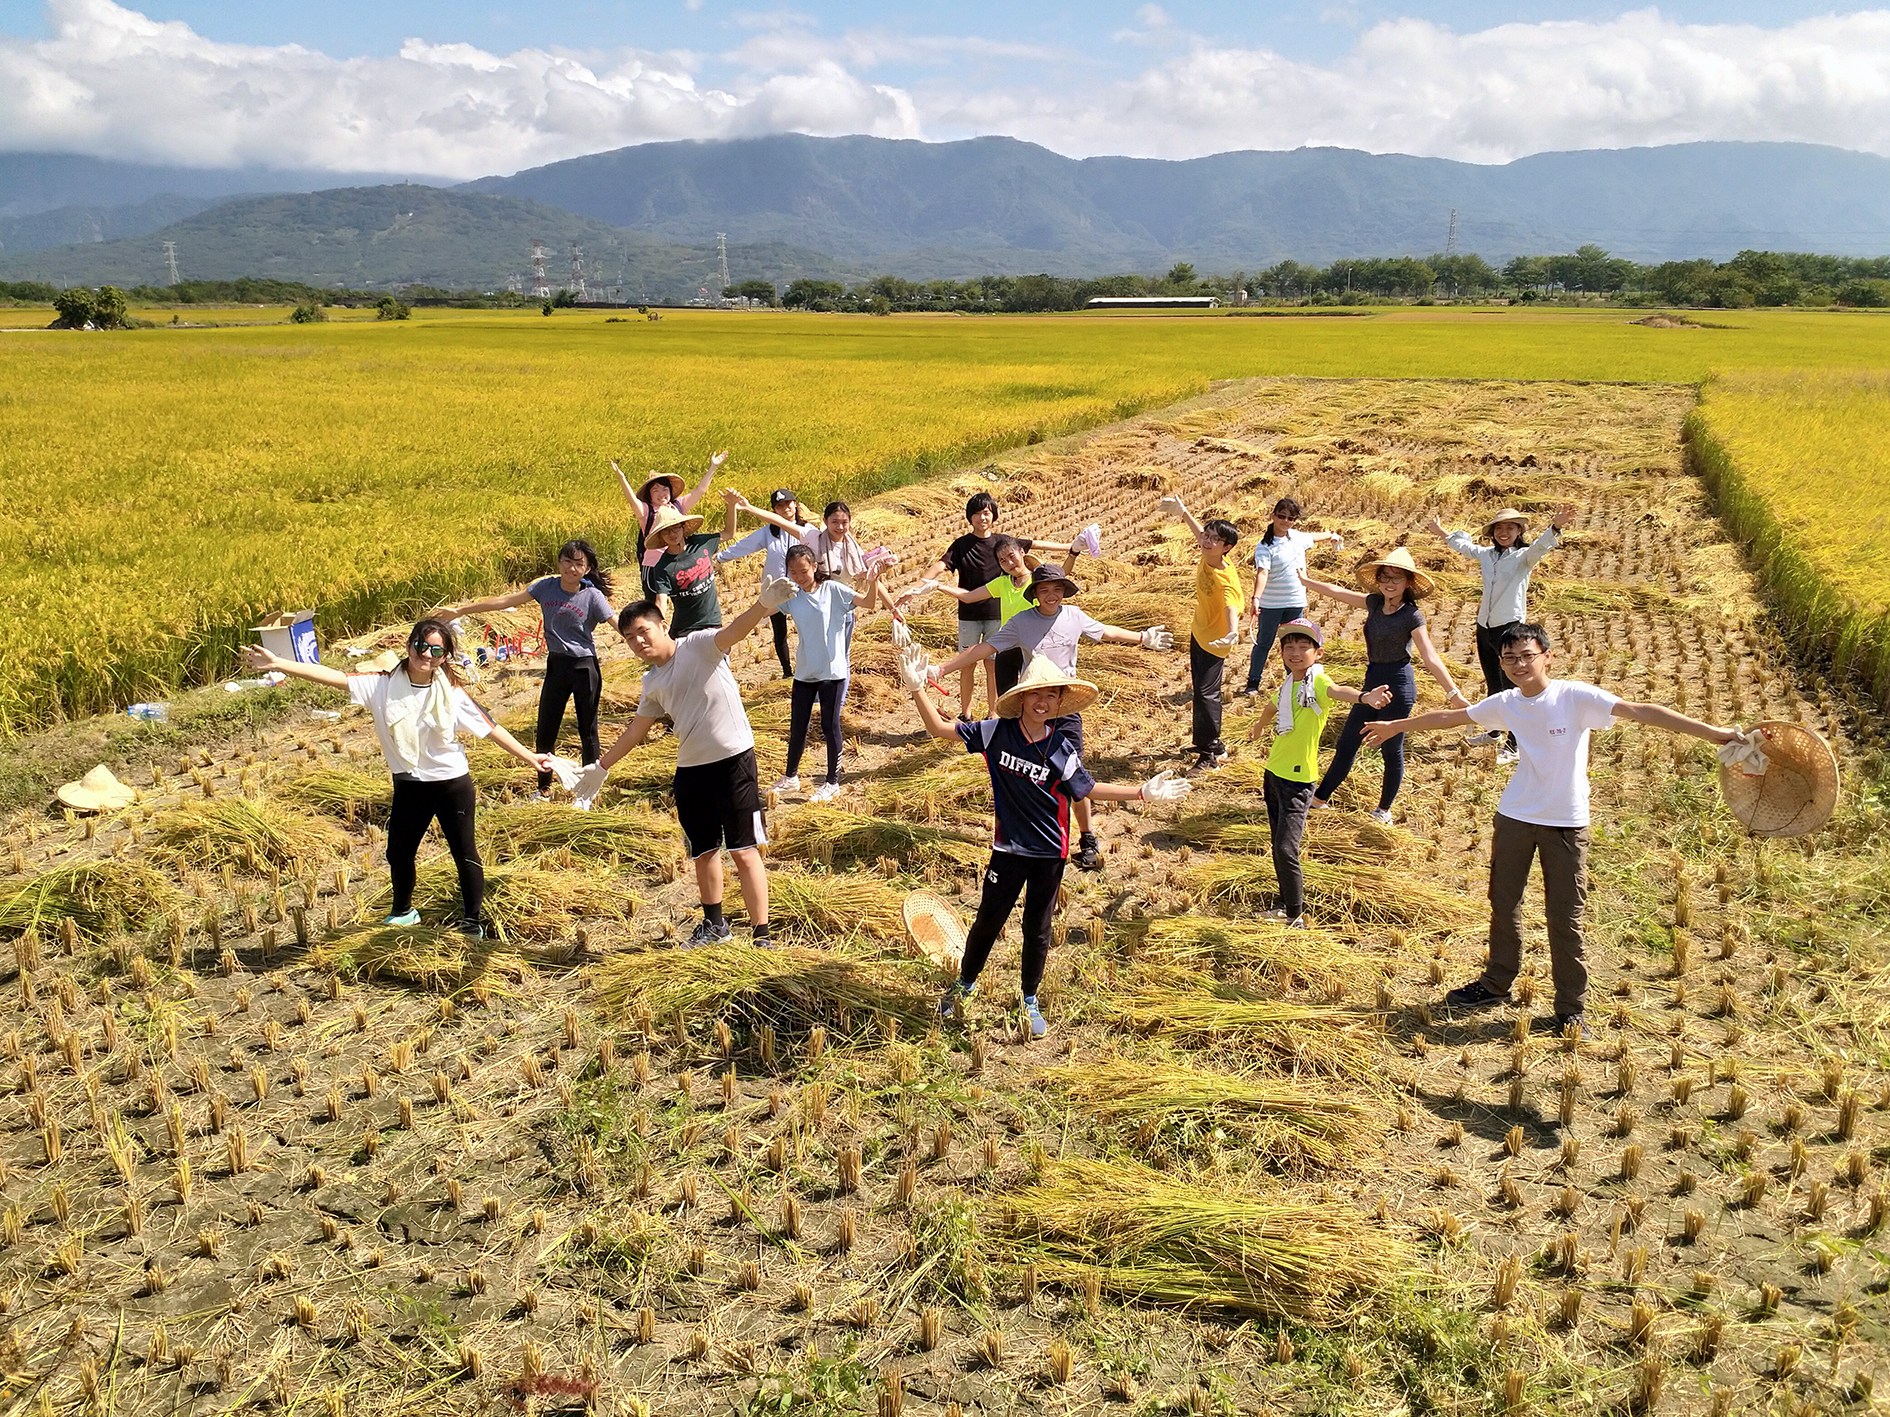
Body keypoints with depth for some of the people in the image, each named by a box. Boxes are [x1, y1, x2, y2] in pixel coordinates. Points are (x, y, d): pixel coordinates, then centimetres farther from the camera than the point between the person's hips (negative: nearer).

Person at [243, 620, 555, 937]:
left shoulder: (451, 692, -11)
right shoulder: (383, 686, -10)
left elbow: (490, 728, -5)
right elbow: (334, 677, -17)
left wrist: (529, 757, -4)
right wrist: (277, 664, -26)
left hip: (453, 785, -3)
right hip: (409, 787, 3)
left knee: (465, 854, 7)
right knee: (399, 853, 18)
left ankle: (472, 922, 25)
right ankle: (403, 912, 44)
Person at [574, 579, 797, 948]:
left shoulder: (699, 645, -7)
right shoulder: (652, 683, 13)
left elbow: (732, 631, -27)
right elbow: (636, 730, 26)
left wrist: (763, 605, -48)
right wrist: (601, 767, 30)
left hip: (733, 760, -7)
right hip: (690, 770, 7)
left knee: (744, 850, -7)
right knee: (703, 852, 17)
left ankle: (761, 935, -3)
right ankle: (714, 924, 36)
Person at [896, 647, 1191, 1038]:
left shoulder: (1062, 750, -11)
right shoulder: (997, 732, -12)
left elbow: (1088, 788, 1)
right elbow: (940, 728, -8)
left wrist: (1144, 792, -3)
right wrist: (917, 689, -18)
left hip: (1049, 854, 0)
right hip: (1008, 849, 0)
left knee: (1037, 930, 14)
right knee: (987, 921, 12)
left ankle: (1030, 1001, 35)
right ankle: (965, 982, 38)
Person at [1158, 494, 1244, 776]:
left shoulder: (1227, 580, -32)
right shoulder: (1207, 557, -11)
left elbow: (1231, 608, -51)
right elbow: (1199, 532, 11)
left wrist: (1233, 633, -70)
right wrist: (1182, 511, 18)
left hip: (1214, 642, -9)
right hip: (1199, 633, 9)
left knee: (1206, 694, -12)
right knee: (1201, 691, 18)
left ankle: (1208, 757, -4)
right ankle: (1214, 746, 34)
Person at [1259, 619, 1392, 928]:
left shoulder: (1317, 681, -17)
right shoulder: (1288, 684, 5)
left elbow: (1335, 690, -42)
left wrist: (1364, 696, -64)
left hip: (1298, 778, -7)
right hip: (1274, 772, 7)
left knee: (1286, 849, -11)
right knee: (1278, 847, 16)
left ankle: (1297, 916, 3)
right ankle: (1286, 906, 31)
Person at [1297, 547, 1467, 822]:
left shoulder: (1411, 615, -14)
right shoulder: (1375, 603, 5)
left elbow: (1430, 658, -18)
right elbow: (1339, 593, 19)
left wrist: (1453, 693, -26)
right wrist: (1305, 580, 29)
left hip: (1398, 685, -7)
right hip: (1373, 681, 7)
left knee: (1392, 749, 6)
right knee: (1347, 743, 13)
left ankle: (1384, 810, 22)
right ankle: (1320, 798, 23)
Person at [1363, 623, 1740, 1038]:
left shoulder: (1576, 696, -15)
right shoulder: (1506, 703, -2)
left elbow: (1641, 712, -22)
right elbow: (1449, 716, 11)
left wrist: (1712, 732, -28)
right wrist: (1394, 726, 21)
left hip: (1566, 822, -4)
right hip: (1515, 816, 4)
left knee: (1565, 918, 1)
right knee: (1503, 904, 15)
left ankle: (1570, 1008, 15)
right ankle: (1495, 984, 34)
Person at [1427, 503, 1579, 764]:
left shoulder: (1524, 557, -9)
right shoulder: (1486, 554, 8)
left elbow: (1540, 546, -31)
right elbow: (1463, 545, 28)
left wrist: (1556, 525, -51)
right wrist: (1442, 532, 43)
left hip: (1510, 628, -6)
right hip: (1484, 627, 7)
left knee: (1510, 688, -4)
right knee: (1492, 684, 21)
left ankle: (1513, 747, 3)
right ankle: (1494, 732, 38)